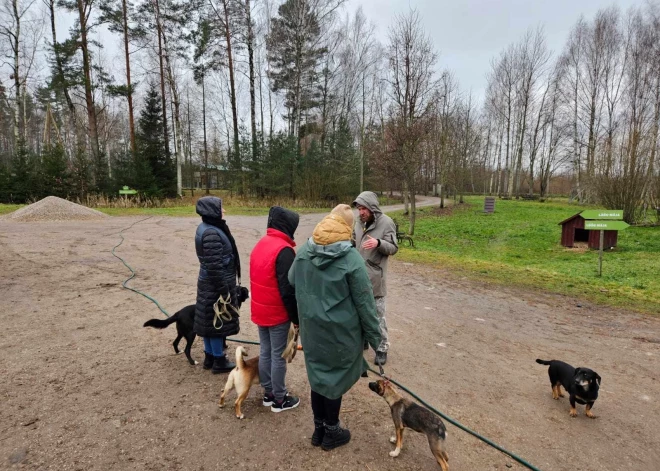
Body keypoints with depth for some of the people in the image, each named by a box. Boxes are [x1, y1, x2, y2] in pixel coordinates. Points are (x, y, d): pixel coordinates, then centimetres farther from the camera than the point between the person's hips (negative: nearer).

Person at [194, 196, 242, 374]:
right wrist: (224, 291, -20)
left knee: (211, 321, 18)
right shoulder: (211, 233, -23)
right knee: (218, 322, 3)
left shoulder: (207, 228, 9)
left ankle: (209, 358, 32)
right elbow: (214, 267, -25)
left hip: (208, 283, 10)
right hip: (216, 285, -10)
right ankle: (219, 361, 18)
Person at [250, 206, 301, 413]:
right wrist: (297, 317, -12)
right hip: (277, 313, -8)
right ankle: (279, 399, 18)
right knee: (278, 356, 5)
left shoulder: (260, 244, 6)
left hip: (260, 311, 8)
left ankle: (268, 393, 31)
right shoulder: (283, 250, -22)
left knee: (265, 353, 17)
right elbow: (288, 289, -22)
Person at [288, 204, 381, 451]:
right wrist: (375, 336, -4)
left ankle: (319, 428, 38)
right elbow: (365, 302, -14)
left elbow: (292, 282, 11)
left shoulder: (303, 251, -5)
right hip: (341, 331, -4)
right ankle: (331, 432, 32)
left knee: (317, 375, 20)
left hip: (311, 329, 5)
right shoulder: (351, 258, -20)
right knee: (335, 378, 13)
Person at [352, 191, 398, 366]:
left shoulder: (386, 222, -12)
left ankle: (382, 347, 14)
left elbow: (393, 248, -14)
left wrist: (378, 243, -31)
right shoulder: (361, 222, 8)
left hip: (375, 277, -6)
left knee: (377, 314, 1)